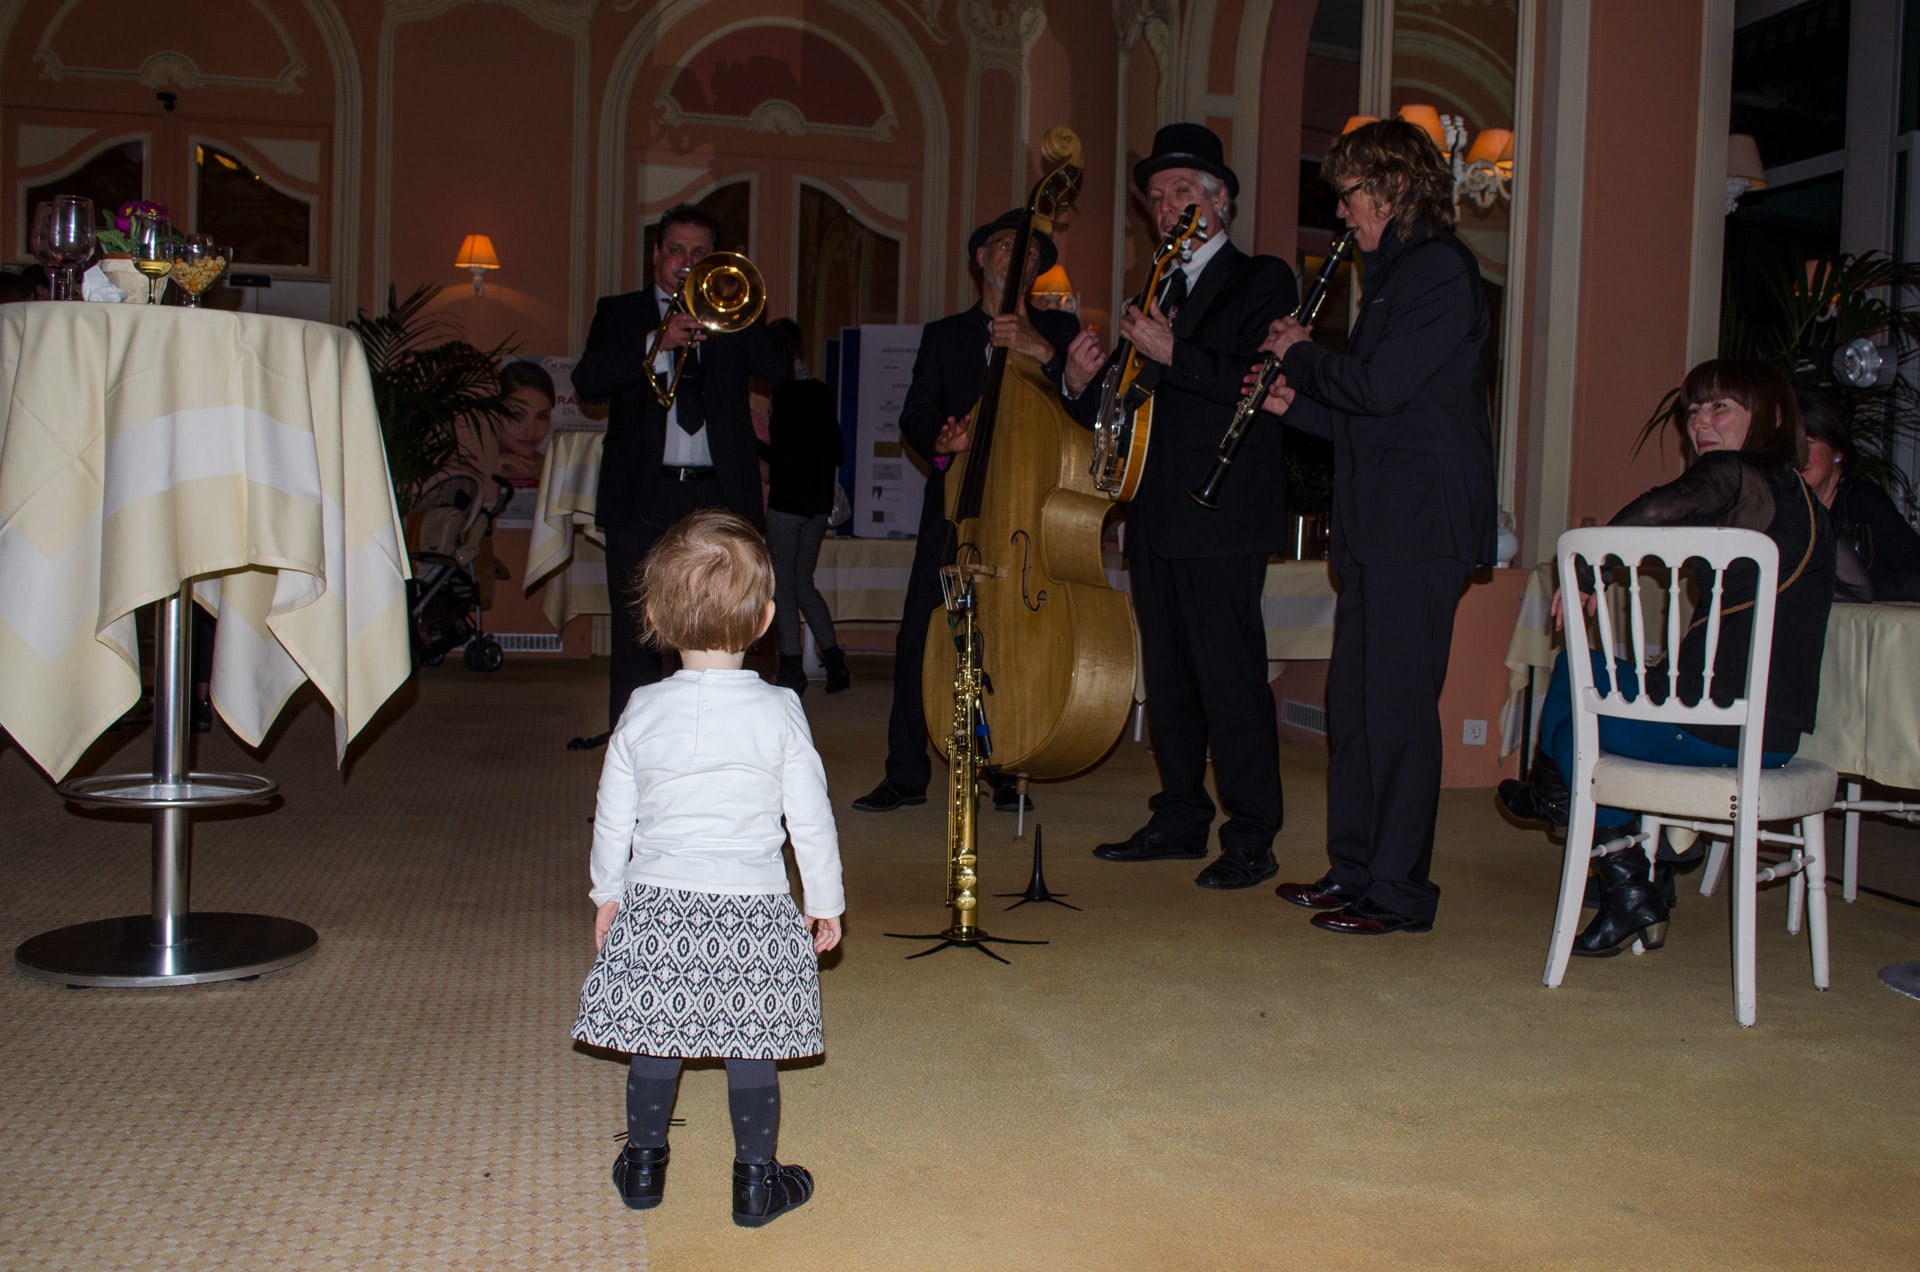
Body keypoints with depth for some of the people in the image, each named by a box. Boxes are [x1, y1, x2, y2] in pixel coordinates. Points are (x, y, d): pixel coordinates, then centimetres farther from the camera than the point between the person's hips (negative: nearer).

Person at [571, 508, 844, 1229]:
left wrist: (608, 895, 20)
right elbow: (811, 821, -3)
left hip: (656, 907, 2)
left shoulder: (642, 712, -4)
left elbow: (612, 819, 4)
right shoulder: (779, 713, -8)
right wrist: (826, 904, 10)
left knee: (655, 1042, 15)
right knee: (750, 1050, 9)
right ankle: (756, 1182, 19)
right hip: (754, 912, -1)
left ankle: (643, 1168, 29)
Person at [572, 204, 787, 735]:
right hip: (642, 496, 0)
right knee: (636, 637, 1)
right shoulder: (620, 312, 13)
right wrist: (658, 341, -14)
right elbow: (587, 380, -4)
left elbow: (775, 367, -2)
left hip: (719, 495, 1)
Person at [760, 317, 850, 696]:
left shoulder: (783, 396, -13)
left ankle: (792, 668, 2)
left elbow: (786, 456, -18)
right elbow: (835, 451, 13)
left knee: (783, 585, 2)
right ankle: (833, 658, 8)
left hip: (787, 501, -7)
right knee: (804, 583, 15)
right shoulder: (822, 392, 9)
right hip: (818, 502, 7)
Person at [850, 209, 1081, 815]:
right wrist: (938, 441, -14)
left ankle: (1007, 770, 11)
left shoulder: (1057, 329, 12)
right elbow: (914, 416, 8)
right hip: (955, 504, 1)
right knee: (920, 634, -5)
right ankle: (907, 774, 5)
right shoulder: (943, 336, 17)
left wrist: (1043, 353, -19)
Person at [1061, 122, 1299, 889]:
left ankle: (1252, 839, 1)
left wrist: (1172, 354, -21)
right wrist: (1088, 381, 0)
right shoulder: (1157, 291, 21)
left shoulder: (1261, 282, -1)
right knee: (1166, 675, 12)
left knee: (1229, 675, -7)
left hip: (1221, 517, -8)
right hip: (1154, 516, 8)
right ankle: (1181, 819, 22)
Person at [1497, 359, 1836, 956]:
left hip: (1712, 726, -8)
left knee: (1574, 672, 15)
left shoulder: (1732, 474, -8)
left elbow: (1659, 511, -30)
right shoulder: (1802, 495, 16)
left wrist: (1584, 571, -14)